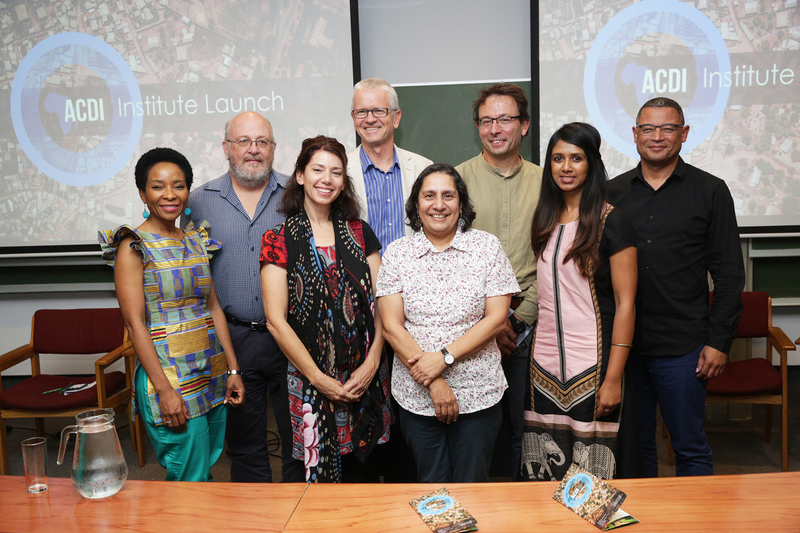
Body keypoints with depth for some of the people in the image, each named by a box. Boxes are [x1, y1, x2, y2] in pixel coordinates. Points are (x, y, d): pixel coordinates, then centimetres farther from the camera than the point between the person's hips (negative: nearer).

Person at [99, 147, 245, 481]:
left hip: (212, 373, 6)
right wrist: (164, 389, -18)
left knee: (205, 467, 15)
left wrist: (232, 369, 7)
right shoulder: (134, 246, -8)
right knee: (191, 478, -1)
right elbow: (135, 321, -13)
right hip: (169, 374, -6)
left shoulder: (196, 240, 10)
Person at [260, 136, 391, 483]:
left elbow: (381, 302, 4)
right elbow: (276, 321, -7)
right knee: (320, 473, 3)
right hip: (311, 379, -2)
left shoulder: (359, 233, 7)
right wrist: (320, 379, -10)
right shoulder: (279, 241, -2)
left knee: (362, 471, 10)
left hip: (366, 378, 3)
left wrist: (372, 363, -7)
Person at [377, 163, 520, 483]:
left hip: (478, 395, 0)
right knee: (430, 487, 13)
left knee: (472, 487, 10)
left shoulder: (487, 247, 0)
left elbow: (496, 318, -5)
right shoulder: (397, 253, 1)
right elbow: (392, 326, -4)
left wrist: (445, 357, -15)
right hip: (416, 396, 1)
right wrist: (433, 383, -12)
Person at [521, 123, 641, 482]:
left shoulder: (611, 223, -7)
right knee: (545, 473, 9)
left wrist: (613, 378, -13)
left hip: (592, 364, -5)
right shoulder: (546, 219, 11)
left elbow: (625, 305, -10)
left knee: (593, 478, 1)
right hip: (545, 363, 5)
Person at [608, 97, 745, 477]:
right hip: (622, 343, 3)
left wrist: (719, 341, -6)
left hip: (682, 346, -2)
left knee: (690, 446, 8)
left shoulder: (710, 191, 2)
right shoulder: (612, 192, 8)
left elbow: (729, 274, 0)